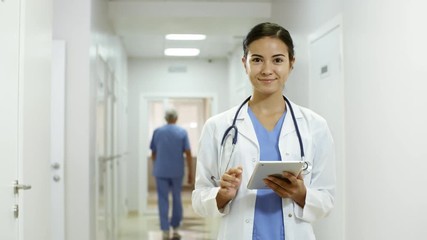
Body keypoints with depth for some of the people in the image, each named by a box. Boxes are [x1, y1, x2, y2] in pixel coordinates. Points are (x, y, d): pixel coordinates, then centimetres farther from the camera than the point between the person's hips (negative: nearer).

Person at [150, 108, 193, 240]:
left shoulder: (157, 131, 1)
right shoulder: (182, 132, -2)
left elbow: (153, 153, 8)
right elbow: (188, 153, -6)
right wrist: (190, 172, 0)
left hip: (161, 171, 0)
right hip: (177, 171, 0)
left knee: (163, 200, 3)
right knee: (177, 199, 13)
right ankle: (175, 229, 18)